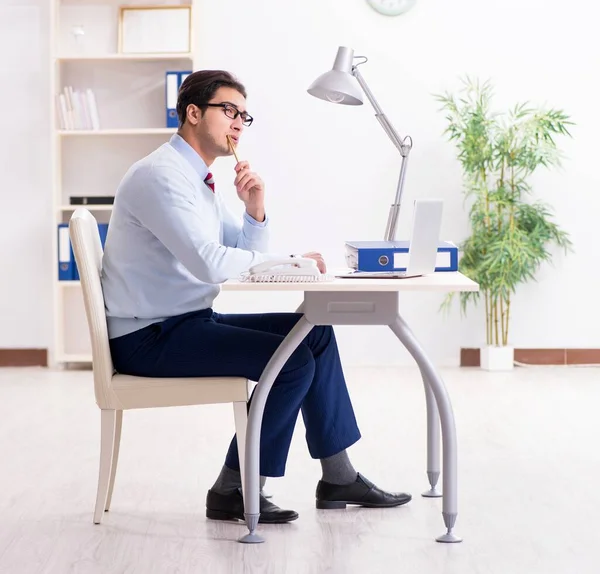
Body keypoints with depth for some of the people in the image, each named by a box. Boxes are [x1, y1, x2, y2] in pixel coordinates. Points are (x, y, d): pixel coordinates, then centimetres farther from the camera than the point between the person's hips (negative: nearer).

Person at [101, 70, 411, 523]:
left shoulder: (201, 179, 14)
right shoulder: (161, 175, -18)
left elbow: (245, 255, 14)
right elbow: (211, 262, -29)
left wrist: (256, 209, -5)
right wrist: (289, 259, -19)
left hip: (189, 322, 10)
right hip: (151, 337, -10)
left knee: (315, 333, 7)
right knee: (293, 361, -19)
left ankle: (338, 477, 11)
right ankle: (232, 491, -7)